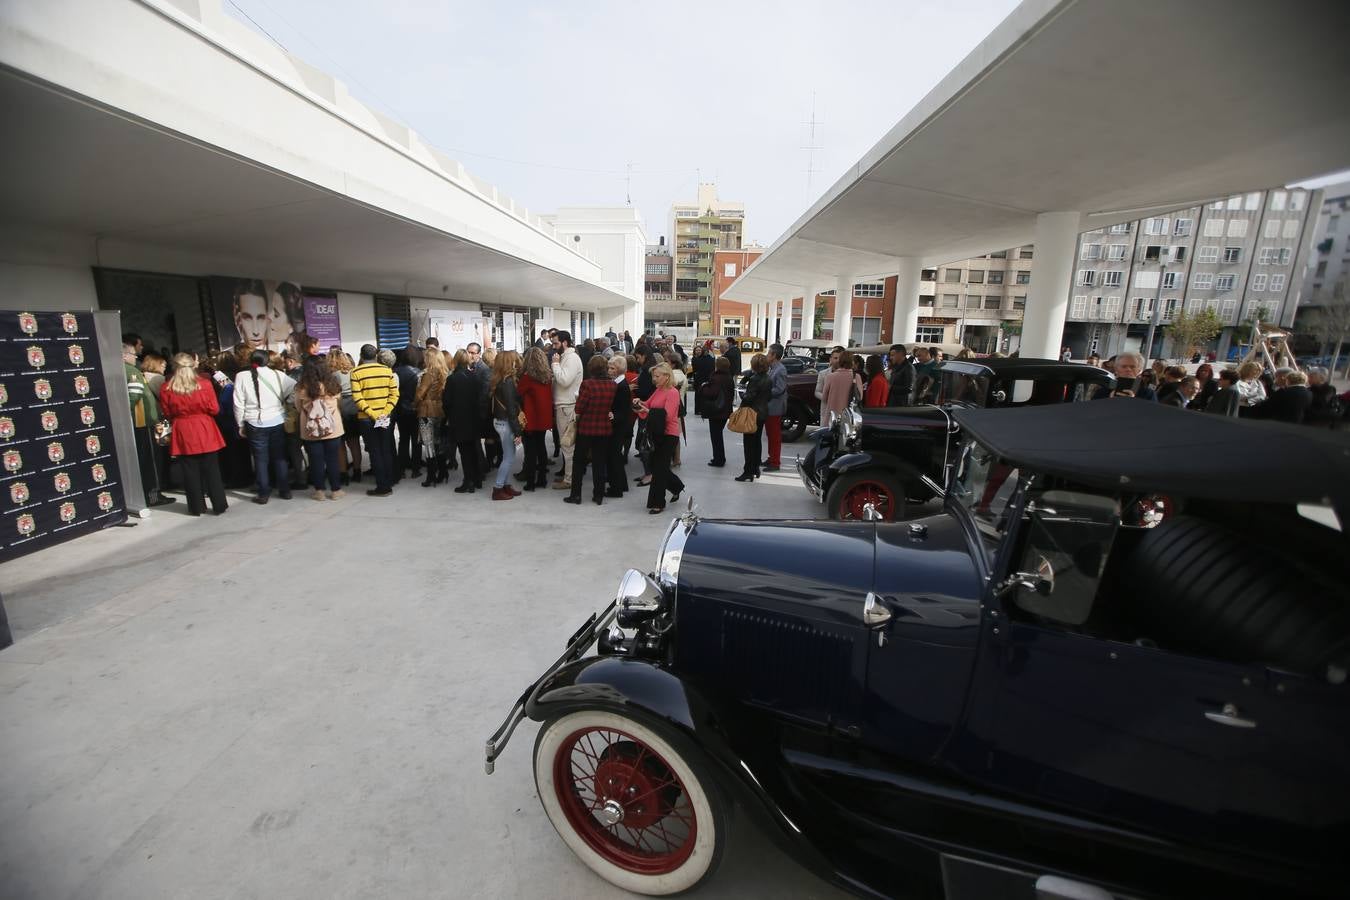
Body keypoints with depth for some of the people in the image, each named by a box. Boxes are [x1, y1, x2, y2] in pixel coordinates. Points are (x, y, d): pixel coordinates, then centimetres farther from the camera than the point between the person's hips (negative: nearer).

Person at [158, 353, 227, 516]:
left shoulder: (166, 388, -5)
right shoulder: (204, 384, -8)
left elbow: (167, 413, 2)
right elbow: (214, 409, -5)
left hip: (182, 432, 1)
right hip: (205, 430, 0)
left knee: (190, 472, 9)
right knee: (211, 470, 6)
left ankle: (196, 507, 16)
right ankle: (219, 505, 9)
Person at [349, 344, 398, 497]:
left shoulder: (356, 373, -7)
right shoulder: (387, 370, 1)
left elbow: (357, 397, -15)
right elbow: (394, 394, -4)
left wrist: (372, 414, -16)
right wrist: (385, 412, -8)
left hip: (366, 419, -3)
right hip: (385, 417, 3)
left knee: (375, 453, 2)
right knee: (386, 451, 11)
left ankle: (382, 487, 5)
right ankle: (389, 483, 17)